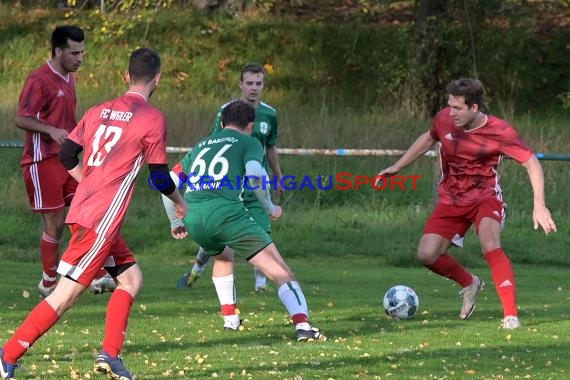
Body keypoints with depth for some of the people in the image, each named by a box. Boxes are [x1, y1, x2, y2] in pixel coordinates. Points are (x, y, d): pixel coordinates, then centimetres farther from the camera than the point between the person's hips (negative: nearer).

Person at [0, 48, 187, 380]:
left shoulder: (99, 111, 12)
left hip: (84, 209, 8)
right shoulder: (153, 119, -7)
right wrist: (180, 202, 17)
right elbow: (160, 176, -3)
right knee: (67, 295, -7)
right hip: (102, 220, -8)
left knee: (131, 279, 16)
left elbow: (67, 156, 14)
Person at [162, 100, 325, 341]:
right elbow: (254, 174, -6)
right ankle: (302, 325, -21)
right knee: (277, 267, -4)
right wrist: (270, 208, 6)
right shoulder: (249, 143, 15)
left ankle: (230, 318, 29)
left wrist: (175, 222, 36)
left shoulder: (201, 146, 31)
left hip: (193, 221, 6)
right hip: (226, 212, -6)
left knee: (223, 256, 37)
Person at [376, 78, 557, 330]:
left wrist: (539, 205, -24)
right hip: (451, 201, 4)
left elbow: (531, 163, -14)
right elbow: (428, 138, 14)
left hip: (485, 196, -4)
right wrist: (397, 167, 15)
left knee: (491, 247, -31)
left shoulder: (499, 132, -20)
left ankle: (511, 315, -26)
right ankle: (469, 284, 21)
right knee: (427, 255, -9)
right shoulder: (444, 119, -9)